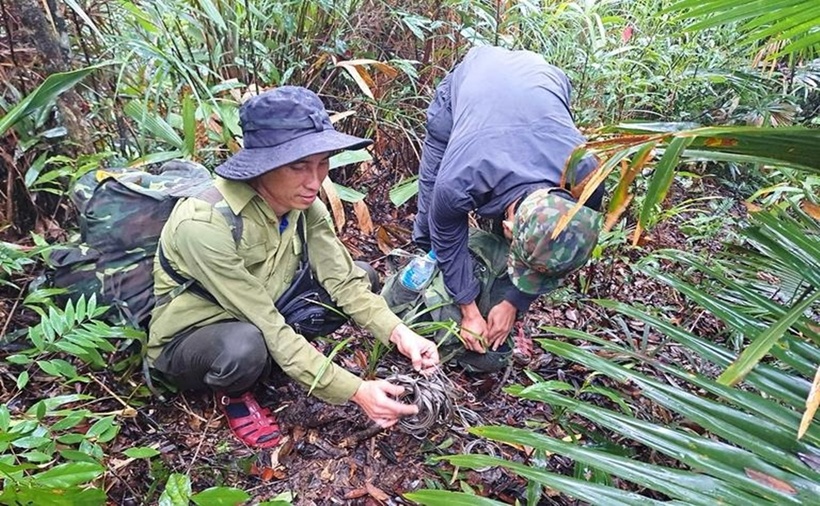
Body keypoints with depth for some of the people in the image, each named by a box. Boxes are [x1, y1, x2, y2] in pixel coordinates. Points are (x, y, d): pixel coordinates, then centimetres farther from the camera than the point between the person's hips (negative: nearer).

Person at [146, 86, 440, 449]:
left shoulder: (303, 203, -16)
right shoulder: (205, 224, -35)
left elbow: (345, 282, -15)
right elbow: (267, 328, -33)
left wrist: (400, 333, -31)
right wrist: (356, 391, -33)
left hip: (261, 317, 5)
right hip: (187, 341, -5)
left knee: (359, 275, -9)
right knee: (246, 346, -40)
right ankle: (233, 394, -3)